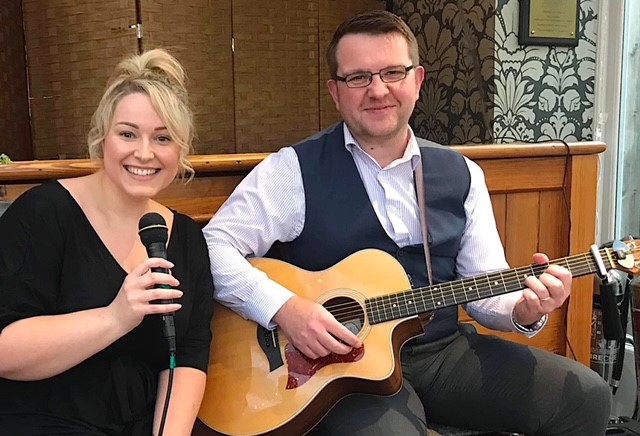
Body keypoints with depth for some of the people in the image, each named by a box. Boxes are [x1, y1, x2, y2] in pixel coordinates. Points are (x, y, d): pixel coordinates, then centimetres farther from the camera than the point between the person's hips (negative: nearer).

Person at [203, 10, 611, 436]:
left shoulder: (462, 174, 8)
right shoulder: (295, 170, -6)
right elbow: (213, 249, -12)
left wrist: (524, 308, -11)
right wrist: (284, 307, -25)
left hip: (447, 351, 5)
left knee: (585, 397, -6)